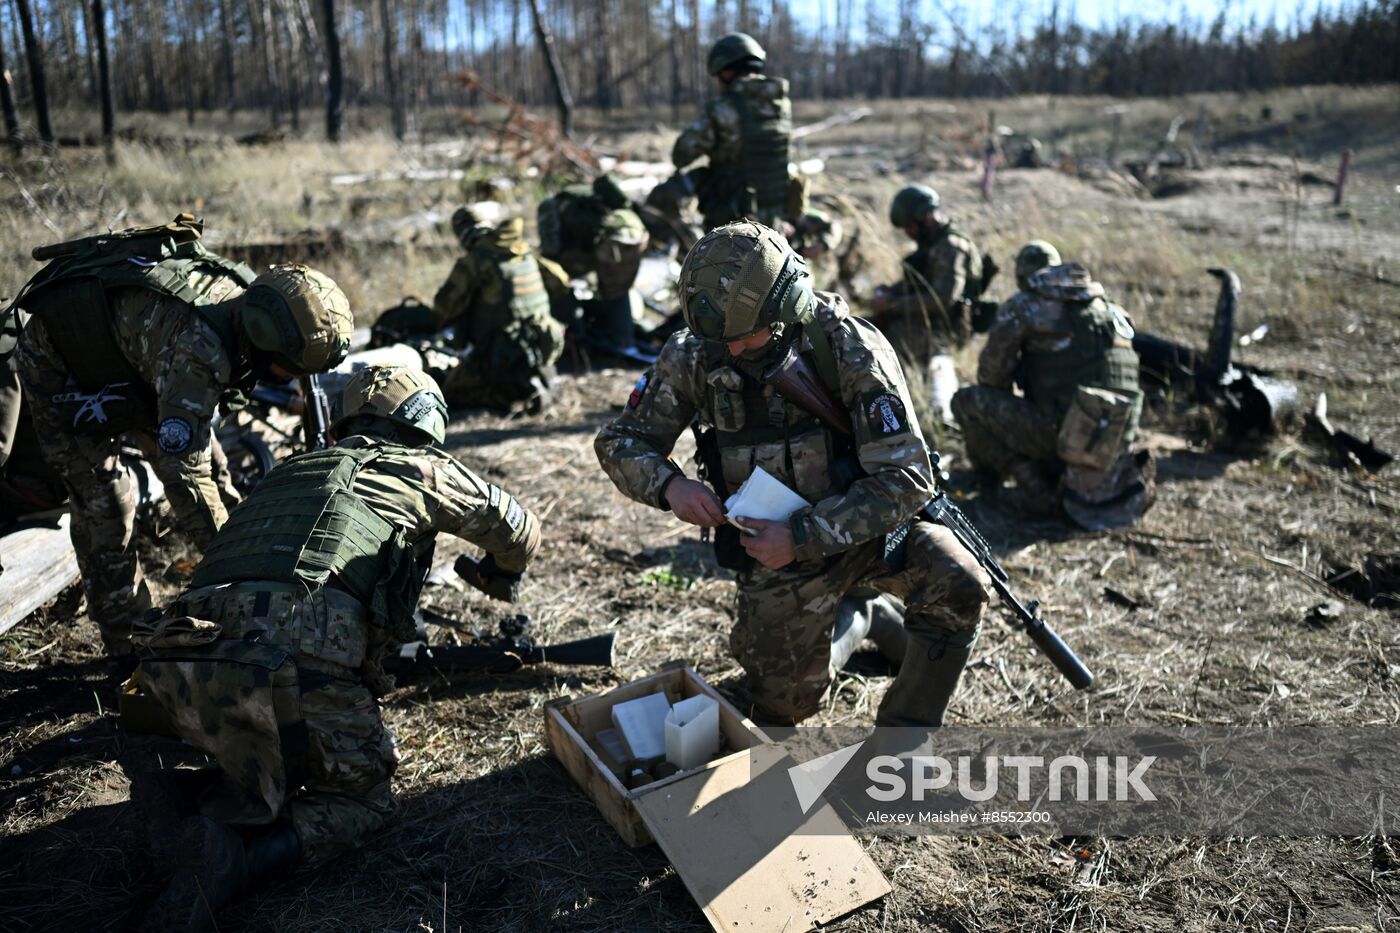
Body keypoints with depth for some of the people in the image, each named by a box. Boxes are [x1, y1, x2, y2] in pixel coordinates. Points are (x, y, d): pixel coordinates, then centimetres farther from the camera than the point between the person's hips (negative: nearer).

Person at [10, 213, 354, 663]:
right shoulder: (199, 351, -43)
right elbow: (185, 474, -40)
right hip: (60, 367, -8)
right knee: (104, 504, -11)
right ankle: (129, 650, 2)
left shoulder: (246, 293, -18)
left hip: (126, 362, 8)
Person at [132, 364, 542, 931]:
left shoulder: (294, 470, 33)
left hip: (179, 661, 6)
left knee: (267, 771, 31)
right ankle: (231, 867, -9)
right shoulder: (422, 468, 20)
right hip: (296, 661, -6)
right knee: (362, 796, 14)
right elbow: (518, 531, 32)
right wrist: (503, 577, 56)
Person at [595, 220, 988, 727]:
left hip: (867, 522, -2)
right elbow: (620, 441, -4)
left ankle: (903, 734, -6)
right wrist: (668, 484, -26)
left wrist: (804, 537, -32)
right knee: (783, 704, 6)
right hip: (778, 539, 3)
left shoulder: (852, 350, -23)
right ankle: (857, 618, 37)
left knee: (958, 590, -29)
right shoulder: (691, 354, -14)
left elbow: (904, 479, -25)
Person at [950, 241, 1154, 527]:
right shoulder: (1108, 307, 17)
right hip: (1118, 437, 7)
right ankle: (1120, 473, 15)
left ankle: (1035, 489, 3)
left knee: (966, 401, 5)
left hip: (1063, 432, -7)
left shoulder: (1022, 307, -2)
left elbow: (991, 374, 2)